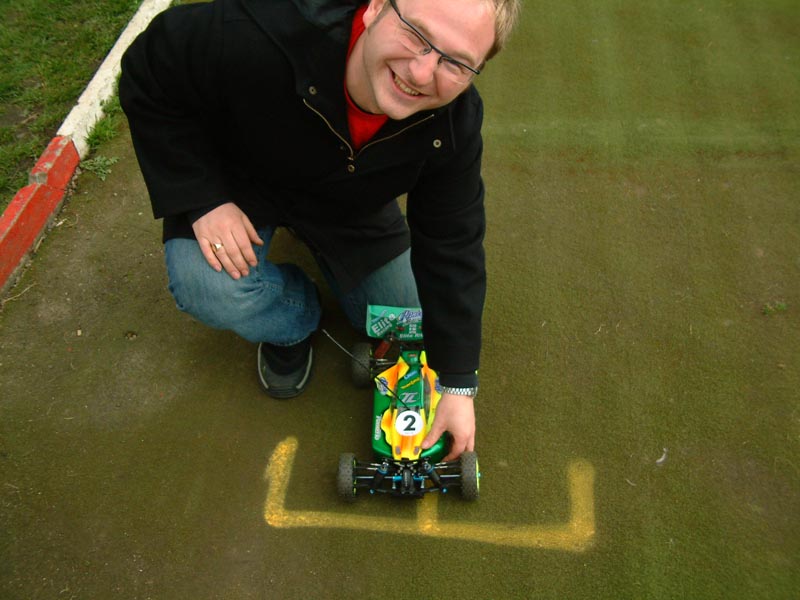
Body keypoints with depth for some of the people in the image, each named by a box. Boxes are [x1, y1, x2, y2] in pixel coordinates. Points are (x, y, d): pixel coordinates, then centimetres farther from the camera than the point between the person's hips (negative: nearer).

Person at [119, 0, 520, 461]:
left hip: (351, 208, 3)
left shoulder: (455, 124, -28)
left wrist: (458, 386, -16)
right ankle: (294, 324, 7)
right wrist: (201, 200, -32)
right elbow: (148, 81, -22)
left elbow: (452, 248, -19)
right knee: (208, 288, -31)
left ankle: (314, 242, 32)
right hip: (234, 184, -2)